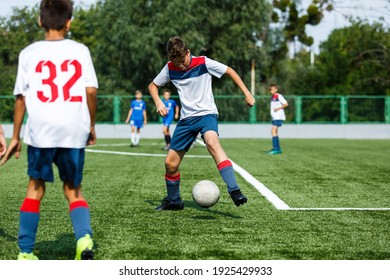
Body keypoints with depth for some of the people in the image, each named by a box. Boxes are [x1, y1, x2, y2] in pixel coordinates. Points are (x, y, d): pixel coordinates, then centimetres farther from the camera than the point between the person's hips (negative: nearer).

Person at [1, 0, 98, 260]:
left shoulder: (29, 53, 4)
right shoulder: (80, 50, 5)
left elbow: (21, 97, 3)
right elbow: (91, 90, -2)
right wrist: (92, 125, 11)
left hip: (41, 131, 0)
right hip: (74, 131, 0)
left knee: (36, 187, 15)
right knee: (73, 189, 15)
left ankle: (26, 252, 13)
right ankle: (84, 237, -10)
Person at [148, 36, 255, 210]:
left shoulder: (203, 63, -11)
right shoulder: (170, 68, -1)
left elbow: (229, 71, 0)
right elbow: (153, 86, 13)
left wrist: (247, 93, -4)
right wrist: (158, 102, -7)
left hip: (206, 113, -5)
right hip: (186, 118, 5)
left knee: (212, 142, -37)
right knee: (170, 163, 2)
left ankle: (234, 191, -45)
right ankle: (173, 201, 28)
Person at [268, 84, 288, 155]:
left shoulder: (279, 96, -10)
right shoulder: (272, 97, 16)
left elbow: (286, 104, -14)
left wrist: (278, 108, -17)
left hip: (278, 117, -10)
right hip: (274, 117, 10)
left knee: (273, 131, -18)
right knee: (274, 132, 11)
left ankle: (275, 149, -22)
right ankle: (278, 149, 18)